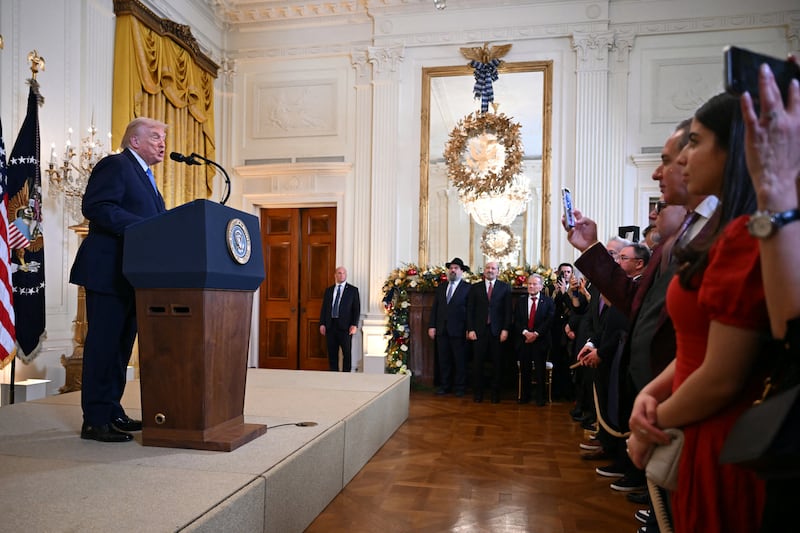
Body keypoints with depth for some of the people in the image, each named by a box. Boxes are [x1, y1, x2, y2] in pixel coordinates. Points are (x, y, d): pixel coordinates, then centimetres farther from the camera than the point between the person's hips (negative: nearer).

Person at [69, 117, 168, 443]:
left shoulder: (144, 175, 23)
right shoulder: (115, 165, -5)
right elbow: (95, 207, -19)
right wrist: (143, 228, -25)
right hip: (109, 273, -9)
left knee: (121, 345, 12)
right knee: (103, 344, -5)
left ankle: (112, 413, 21)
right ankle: (95, 421, 2)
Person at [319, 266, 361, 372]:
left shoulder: (353, 290, 4)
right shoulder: (328, 290, 14)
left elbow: (357, 309, -1)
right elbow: (324, 308, 12)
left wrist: (354, 325, -10)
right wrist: (322, 324, 2)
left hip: (345, 326, -3)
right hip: (330, 325, 3)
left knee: (347, 353, 1)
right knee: (332, 354, 6)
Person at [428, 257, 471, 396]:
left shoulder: (467, 288, -1)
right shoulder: (441, 287, 14)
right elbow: (434, 308, 12)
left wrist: (469, 329, -10)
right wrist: (431, 326, 4)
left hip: (458, 330, -4)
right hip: (442, 330, 4)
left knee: (460, 360, 4)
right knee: (443, 359, 8)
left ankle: (460, 387, 14)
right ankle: (444, 385, 17)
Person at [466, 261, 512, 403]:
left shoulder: (505, 287, 6)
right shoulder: (475, 288, 9)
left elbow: (508, 310, 2)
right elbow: (470, 310, 5)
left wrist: (505, 329, -6)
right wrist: (470, 329, -3)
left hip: (497, 331, -1)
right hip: (479, 330, 1)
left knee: (497, 363, 4)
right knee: (477, 363, 3)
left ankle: (495, 393, 15)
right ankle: (477, 392, 14)